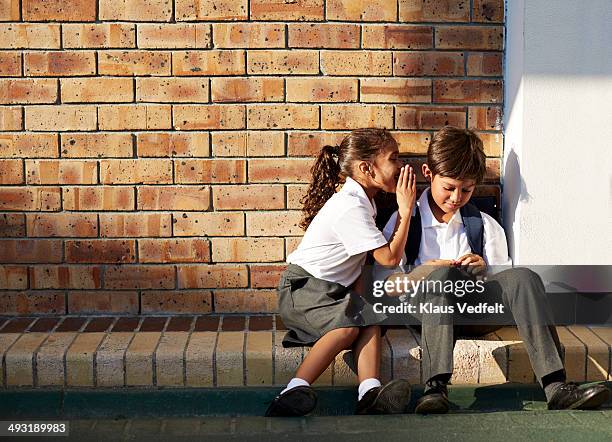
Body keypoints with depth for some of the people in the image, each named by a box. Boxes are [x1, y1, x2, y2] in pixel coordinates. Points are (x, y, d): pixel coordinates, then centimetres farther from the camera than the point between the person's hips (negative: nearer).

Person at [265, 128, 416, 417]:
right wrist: (406, 210, -9)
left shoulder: (362, 200, 13)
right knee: (347, 327, -34)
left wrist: (358, 295, 1)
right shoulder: (351, 208, -19)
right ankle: (295, 391, -41)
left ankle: (370, 393, -38)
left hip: (334, 290, 9)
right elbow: (389, 258, -15)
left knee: (369, 320, -20)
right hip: (303, 288, -9)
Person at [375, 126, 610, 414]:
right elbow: (384, 284, 3)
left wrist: (484, 272, -7)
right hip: (423, 307, -3)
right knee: (442, 275, -36)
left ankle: (556, 387, -36)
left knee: (523, 276, -24)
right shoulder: (405, 221, 9)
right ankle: (435, 388, -48)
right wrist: (422, 273, -14)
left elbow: (508, 283, 15)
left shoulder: (484, 226, 16)